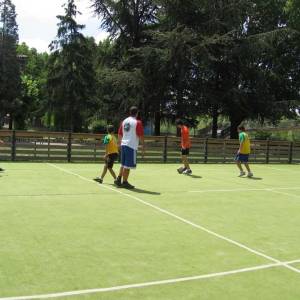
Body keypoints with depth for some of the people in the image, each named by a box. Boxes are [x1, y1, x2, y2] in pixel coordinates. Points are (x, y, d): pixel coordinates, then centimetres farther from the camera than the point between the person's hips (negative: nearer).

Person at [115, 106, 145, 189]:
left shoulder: (124, 121, 12)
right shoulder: (138, 122, -8)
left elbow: (120, 134, 17)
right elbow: (140, 136, -11)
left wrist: (120, 144, 27)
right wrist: (143, 146, -5)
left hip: (123, 145, 7)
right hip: (132, 146, -7)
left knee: (123, 164, 18)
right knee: (128, 165, -1)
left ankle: (118, 179, 17)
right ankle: (125, 182, 4)